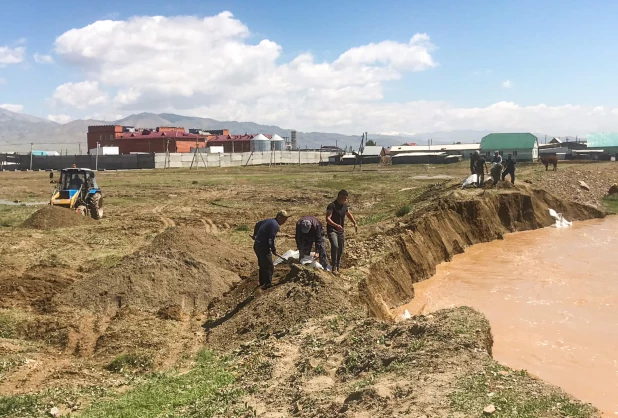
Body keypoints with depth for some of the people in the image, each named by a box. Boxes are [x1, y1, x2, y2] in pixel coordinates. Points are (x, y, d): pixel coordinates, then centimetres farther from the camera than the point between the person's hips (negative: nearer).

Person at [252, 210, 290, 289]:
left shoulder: (269, 220, 11)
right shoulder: (275, 225, -18)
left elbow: (257, 224, 28)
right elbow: (270, 240, -22)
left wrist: (255, 234, 44)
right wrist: (274, 250, -7)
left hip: (257, 245, 10)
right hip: (263, 247, -10)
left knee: (262, 266, 22)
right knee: (269, 268, -1)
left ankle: (262, 283, 34)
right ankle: (267, 285, 3)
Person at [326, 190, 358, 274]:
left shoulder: (344, 206, 6)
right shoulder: (332, 206, -17)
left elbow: (349, 214, 25)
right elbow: (328, 219, -26)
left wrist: (355, 223, 11)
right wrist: (336, 225, -40)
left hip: (341, 231, 7)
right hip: (332, 230, -7)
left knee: (340, 250, 11)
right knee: (335, 246, -29)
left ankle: (337, 267, 29)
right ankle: (334, 266, -18)